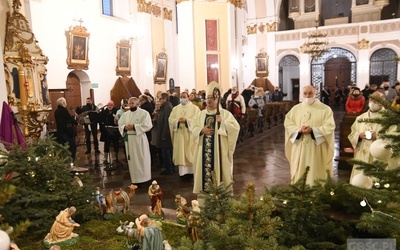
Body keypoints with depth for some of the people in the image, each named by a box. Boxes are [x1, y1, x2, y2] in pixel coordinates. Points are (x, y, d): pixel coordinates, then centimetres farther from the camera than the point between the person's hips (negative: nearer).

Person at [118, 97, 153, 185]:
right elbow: (120, 124, 11)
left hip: (139, 139, -5)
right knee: (132, 160, 9)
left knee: (141, 159, 0)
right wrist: (125, 127, -12)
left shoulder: (144, 113, -5)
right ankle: (135, 179, 20)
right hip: (128, 140, 5)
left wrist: (134, 127, -20)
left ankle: (143, 179, 10)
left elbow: (147, 125, -15)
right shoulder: (125, 114, 13)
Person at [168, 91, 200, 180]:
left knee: (190, 153, 1)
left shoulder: (194, 108, 2)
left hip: (190, 134, -3)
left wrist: (186, 120, -20)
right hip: (179, 134, 3)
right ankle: (183, 172, 8)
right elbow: (170, 119, 4)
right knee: (181, 154, 3)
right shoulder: (175, 108, 13)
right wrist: (178, 120, -15)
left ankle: (191, 171, 10)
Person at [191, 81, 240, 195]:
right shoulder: (201, 114, 10)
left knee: (220, 170, 0)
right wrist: (202, 130, -11)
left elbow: (236, 128, -10)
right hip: (205, 150, 4)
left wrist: (223, 122, -19)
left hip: (219, 149, -3)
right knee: (205, 170, 7)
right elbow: (194, 129, 8)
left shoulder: (225, 113, -2)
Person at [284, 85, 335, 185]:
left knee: (315, 173, 2)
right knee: (299, 174, 7)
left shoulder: (325, 109, 0)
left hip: (317, 149, -2)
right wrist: (299, 129, -16)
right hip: (299, 148, 2)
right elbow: (287, 123, 3)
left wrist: (313, 130, -21)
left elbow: (329, 127, -8)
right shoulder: (295, 109, 8)